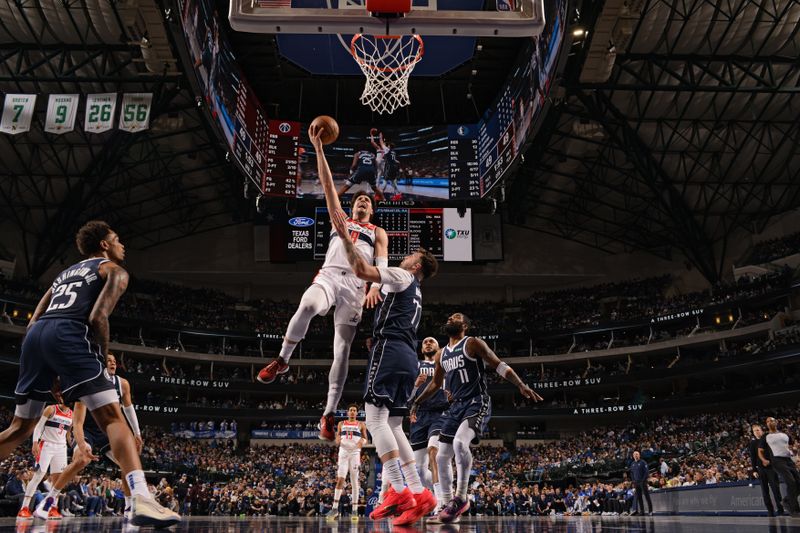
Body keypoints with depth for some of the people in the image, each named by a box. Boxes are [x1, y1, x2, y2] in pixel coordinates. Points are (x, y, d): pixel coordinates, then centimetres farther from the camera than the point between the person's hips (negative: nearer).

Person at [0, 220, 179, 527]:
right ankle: (142, 500, -30)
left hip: (35, 336, 7)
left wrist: (52, 370, 30)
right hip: (68, 334, -7)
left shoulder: (65, 273, 35)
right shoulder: (114, 270, 13)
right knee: (113, 418, -13)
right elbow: (98, 318, -5)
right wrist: (103, 355, 7)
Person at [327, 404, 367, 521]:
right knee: (340, 480, -7)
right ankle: (335, 508, -4)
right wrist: (337, 440, -11)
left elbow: (365, 438, 7)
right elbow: (337, 437, 13)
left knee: (354, 481, -1)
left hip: (355, 453, -1)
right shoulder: (341, 424, 13)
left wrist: (362, 441, -16)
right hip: (343, 453, 1)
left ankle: (355, 510, 3)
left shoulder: (361, 425, 8)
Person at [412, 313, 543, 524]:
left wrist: (521, 386, -20)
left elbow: (499, 366, -9)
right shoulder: (441, 355, 16)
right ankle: (449, 505, 16)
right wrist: (417, 402, 32)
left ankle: (461, 498, -18)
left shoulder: (473, 344, -4)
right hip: (456, 406, 8)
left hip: (477, 403, -8)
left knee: (460, 443, -31)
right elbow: (435, 383, 30)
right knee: (442, 457, 4)